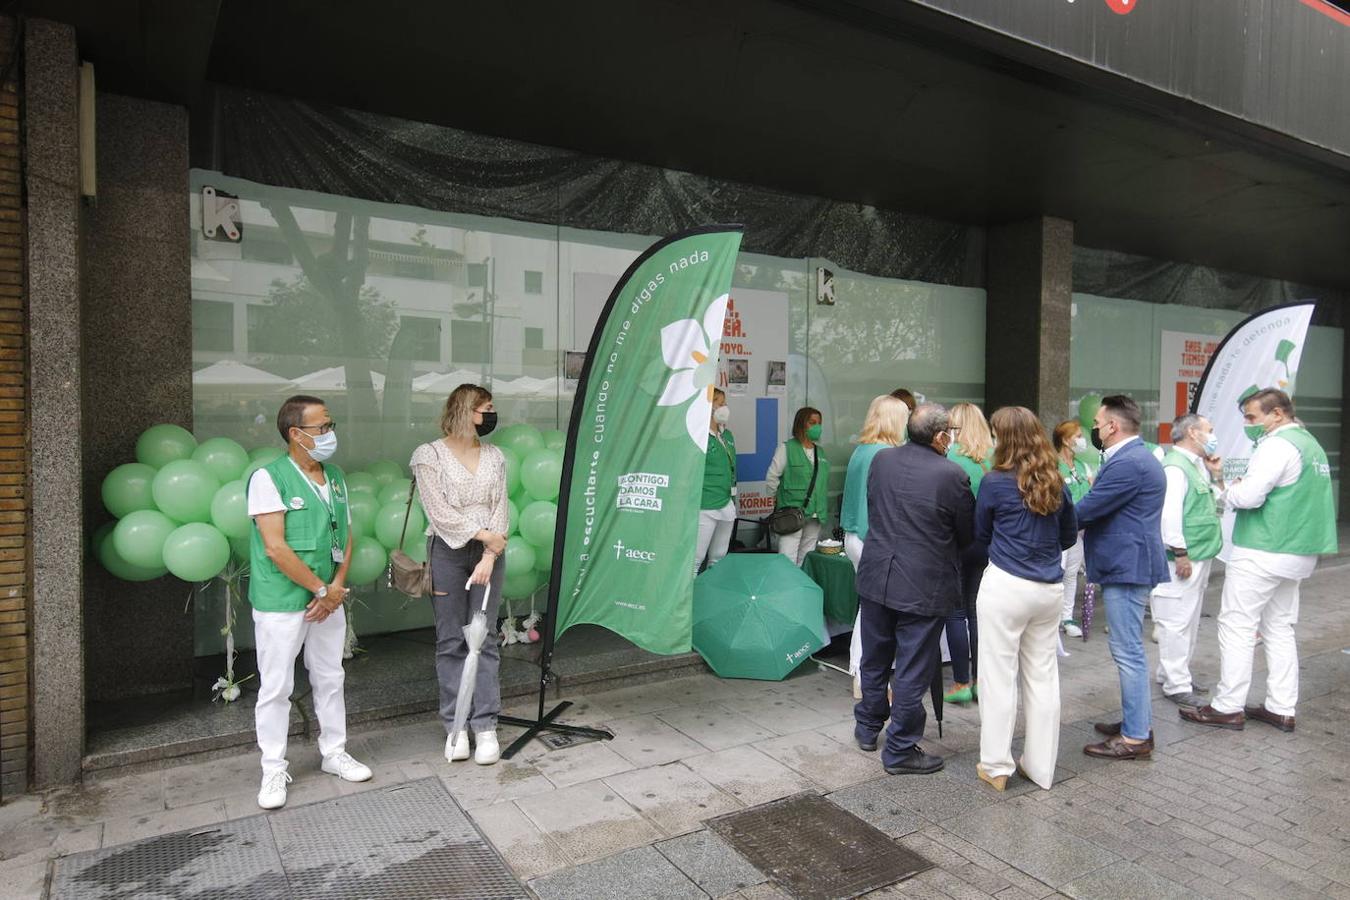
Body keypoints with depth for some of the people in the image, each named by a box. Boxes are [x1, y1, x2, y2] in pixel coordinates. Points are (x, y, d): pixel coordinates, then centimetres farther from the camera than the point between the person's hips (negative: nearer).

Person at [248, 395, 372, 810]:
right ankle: (274, 770, 20)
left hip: (328, 599, 6)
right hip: (281, 603, -6)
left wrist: (336, 588, -5)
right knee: (275, 687, 5)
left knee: (330, 679, 15)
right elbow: (275, 547, -19)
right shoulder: (269, 478, -13)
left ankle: (335, 753, 31)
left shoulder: (335, 477, 7)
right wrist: (321, 588, -15)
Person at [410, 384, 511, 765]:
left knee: (484, 639, 3)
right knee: (451, 642, 4)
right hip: (448, 552, -2)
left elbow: (500, 508, 2)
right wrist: (485, 535, -12)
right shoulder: (430, 454, -3)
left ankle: (485, 726, 9)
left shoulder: (494, 456, 8)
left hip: (488, 553, 3)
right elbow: (439, 512, -10)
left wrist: (490, 556, -9)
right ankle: (456, 725, 14)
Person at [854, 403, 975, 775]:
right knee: (913, 670, 6)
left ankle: (868, 727, 37)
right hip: (924, 586, -5)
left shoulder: (881, 460, -3)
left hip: (876, 577, 5)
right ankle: (900, 750, 17)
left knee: (875, 658, 21)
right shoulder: (952, 475, -16)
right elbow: (969, 533, -4)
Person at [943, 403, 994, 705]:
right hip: (988, 541, 4)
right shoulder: (995, 458, 0)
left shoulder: (951, 457, -12)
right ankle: (979, 680, 20)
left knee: (956, 612, 5)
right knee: (978, 611, 13)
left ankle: (961, 683, 9)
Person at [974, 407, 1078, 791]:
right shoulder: (1055, 483, 5)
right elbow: (1069, 535, 17)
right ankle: (1041, 766, 24)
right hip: (1049, 589, 5)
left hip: (1006, 587, -5)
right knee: (1043, 677, 13)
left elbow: (980, 536, 5)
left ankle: (996, 766, 14)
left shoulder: (995, 482, -9)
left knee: (999, 677, 5)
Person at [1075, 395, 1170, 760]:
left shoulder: (1128, 463, -20)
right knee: (1129, 649, 19)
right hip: (1129, 563, 11)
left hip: (1127, 566, -11)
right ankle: (1138, 720, 31)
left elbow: (1086, 509, -20)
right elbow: (1099, 508, 16)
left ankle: (1136, 737, 6)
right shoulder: (1138, 457, 15)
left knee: (1128, 651, -3)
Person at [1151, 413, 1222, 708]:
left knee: (1189, 622, 19)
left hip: (1199, 558, 11)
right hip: (1184, 560, -11)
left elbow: (1213, 506, 24)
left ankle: (1175, 673, 30)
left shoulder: (1195, 465, 16)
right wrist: (1180, 553, -23)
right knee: (1177, 622, -3)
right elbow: (1169, 513, -24)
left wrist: (1216, 475, 13)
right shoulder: (1175, 467, -16)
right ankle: (1176, 685, 3)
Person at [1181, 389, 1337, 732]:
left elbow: (1250, 495, -24)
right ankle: (1281, 709, 19)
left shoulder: (1279, 446, -16)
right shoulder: (1311, 444, 15)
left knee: (1237, 627, -3)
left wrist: (1227, 491, -4)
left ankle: (1228, 707, 3)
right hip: (1298, 553, 10)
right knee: (1280, 629, 15)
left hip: (1262, 553, -10)